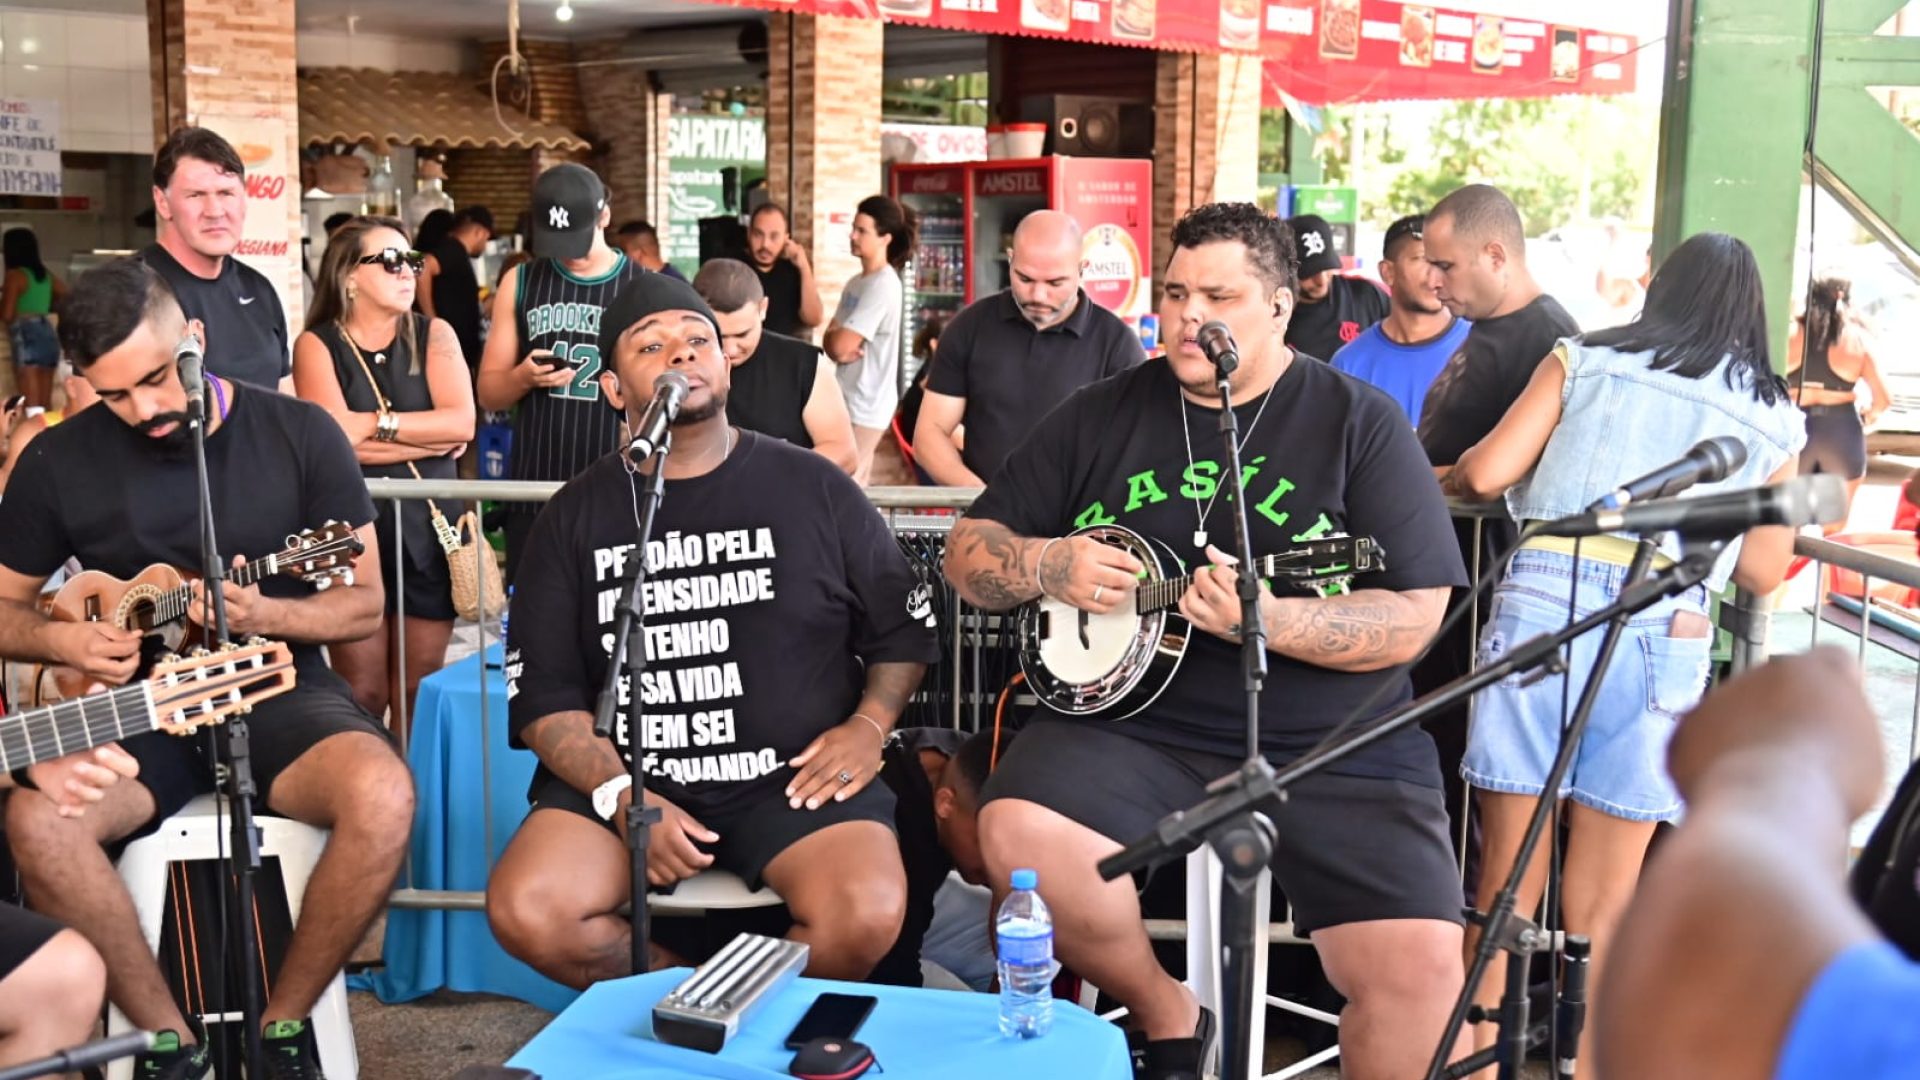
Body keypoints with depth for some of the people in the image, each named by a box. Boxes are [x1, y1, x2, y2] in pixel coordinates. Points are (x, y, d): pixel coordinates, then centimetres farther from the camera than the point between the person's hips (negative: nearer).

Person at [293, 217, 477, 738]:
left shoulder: (433, 336, 9)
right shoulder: (317, 345, 1)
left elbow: (462, 422, -6)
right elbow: (335, 438, -14)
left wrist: (377, 424, -10)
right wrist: (430, 437, -10)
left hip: (428, 528, 2)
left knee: (419, 692, 6)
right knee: (363, 694, -2)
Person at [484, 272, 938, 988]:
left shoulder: (813, 488, 6)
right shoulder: (575, 517, 8)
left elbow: (904, 631, 14)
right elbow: (543, 694, 4)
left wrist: (870, 724, -4)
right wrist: (621, 796, -11)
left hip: (795, 775, -1)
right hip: (626, 776, 2)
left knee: (867, 915, -29)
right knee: (525, 912, -24)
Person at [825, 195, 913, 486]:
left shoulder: (883, 285, -17)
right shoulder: (856, 283, 12)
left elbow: (840, 344, -21)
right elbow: (833, 341, 11)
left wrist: (838, 342, 2)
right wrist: (842, 349, -12)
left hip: (866, 404, -9)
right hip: (851, 399, 9)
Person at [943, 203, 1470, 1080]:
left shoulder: (1359, 421, 1)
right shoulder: (1103, 414, 9)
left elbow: (1415, 617, -7)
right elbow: (970, 550, 11)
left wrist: (1268, 620, -24)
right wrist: (1044, 565, -11)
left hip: (1334, 747, -2)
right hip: (1132, 719, 2)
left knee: (1418, 964, -21)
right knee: (1018, 835, -26)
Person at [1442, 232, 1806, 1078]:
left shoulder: (1585, 359, 12)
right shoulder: (1773, 418, 15)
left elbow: (1486, 474, 3)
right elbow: (1761, 573, 17)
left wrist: (1441, 479, 25)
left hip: (1541, 599, 0)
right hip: (1665, 631, 1)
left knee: (1504, 883, 7)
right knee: (1600, 906, 8)